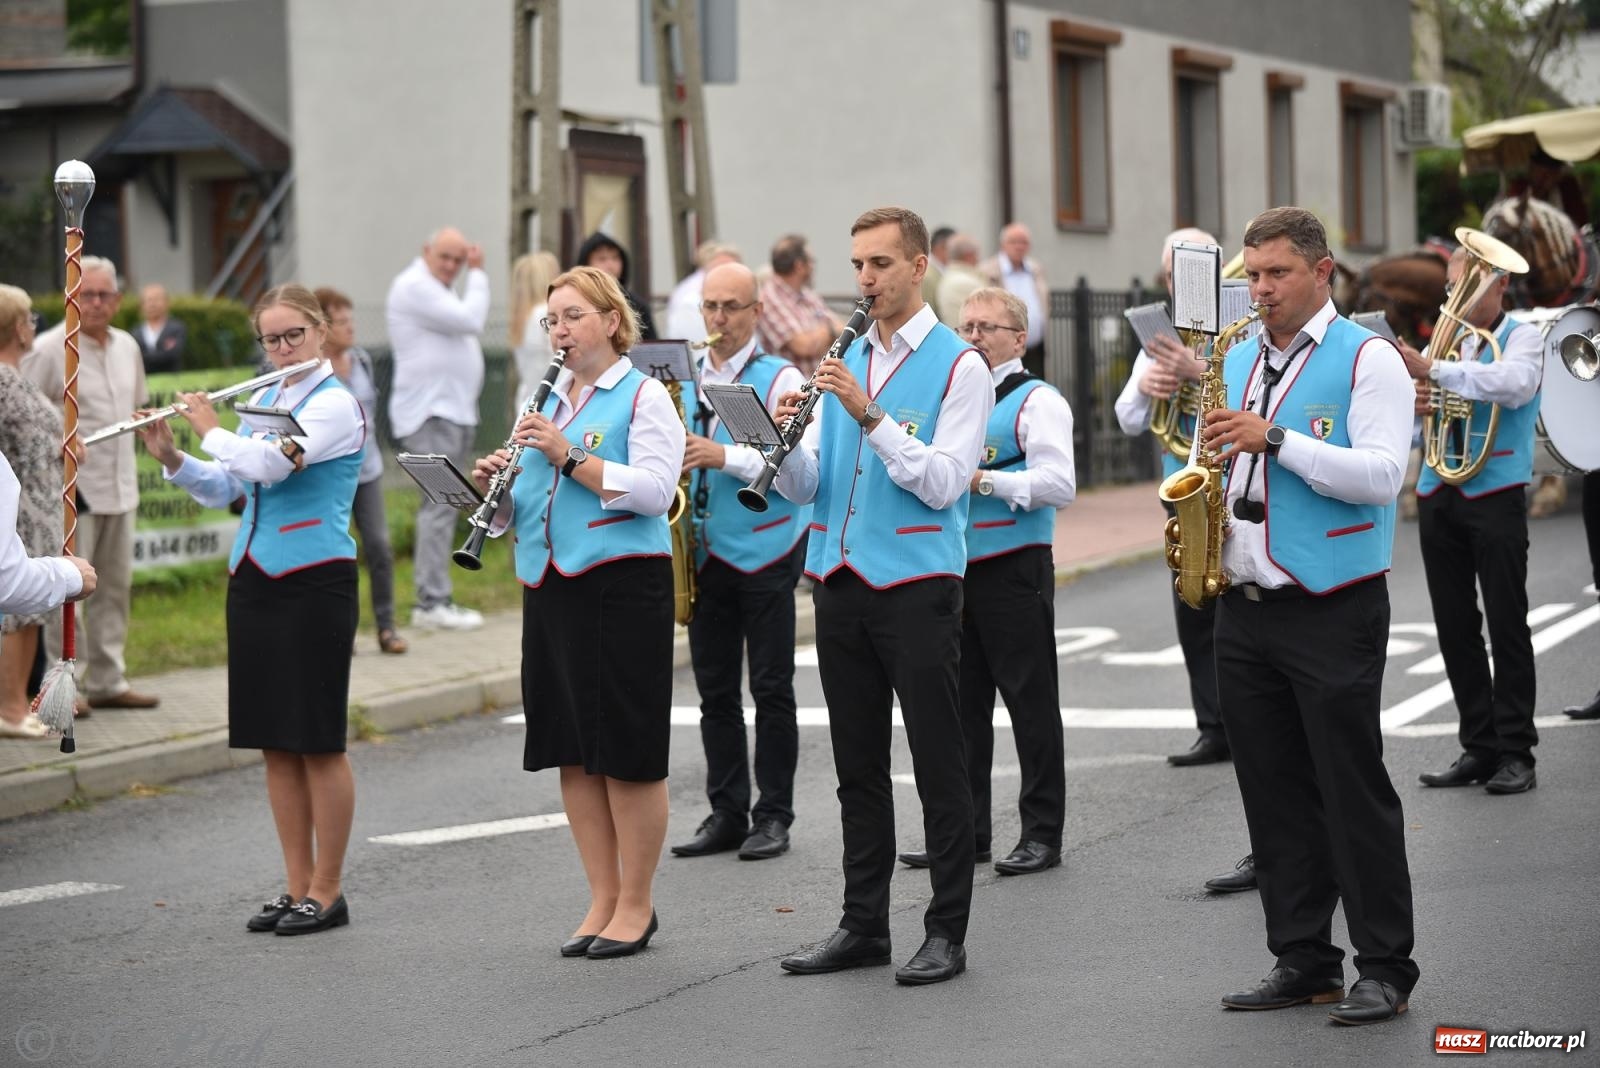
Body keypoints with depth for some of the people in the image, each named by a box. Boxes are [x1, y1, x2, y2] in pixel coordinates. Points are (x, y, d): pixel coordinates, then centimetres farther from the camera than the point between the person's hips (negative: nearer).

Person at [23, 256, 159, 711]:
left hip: (120, 487, 7)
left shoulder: (127, 347, 10)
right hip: (71, 488, -7)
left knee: (115, 588, 12)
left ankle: (107, 681, 20)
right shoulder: (49, 350, -11)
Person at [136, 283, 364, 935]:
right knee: (274, 743, 8)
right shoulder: (262, 400, 13)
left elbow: (267, 463, -23)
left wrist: (210, 427, -8)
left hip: (314, 586, -7)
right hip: (252, 582, 7)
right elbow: (223, 490, 15)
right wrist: (171, 458, 0)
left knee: (317, 742, -3)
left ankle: (328, 890, 5)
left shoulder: (336, 404, -9)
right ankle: (297, 886, 15)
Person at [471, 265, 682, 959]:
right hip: (549, 586, 7)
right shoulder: (544, 403, 17)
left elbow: (655, 490, -16)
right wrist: (494, 486, -2)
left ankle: (636, 904, 7)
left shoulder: (644, 396, -2)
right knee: (572, 751, 8)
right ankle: (602, 900, 16)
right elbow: (520, 510, 19)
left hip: (622, 586, -7)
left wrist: (569, 456, -19)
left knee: (627, 752, -2)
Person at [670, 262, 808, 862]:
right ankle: (727, 813, 15)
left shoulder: (781, 379, -4)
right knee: (715, 690, 8)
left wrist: (725, 456, -24)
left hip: (765, 554, -5)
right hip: (704, 556, 5)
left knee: (771, 689, 0)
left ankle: (773, 817, 6)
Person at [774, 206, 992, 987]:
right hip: (841, 581, 6)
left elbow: (944, 482, -15)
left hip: (916, 584, -6)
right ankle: (863, 924, 20)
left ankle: (946, 933, 6)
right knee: (857, 765, 12)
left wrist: (870, 417, -22)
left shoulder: (958, 366, -5)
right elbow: (804, 486, 11)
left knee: (937, 765, 0)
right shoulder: (846, 363, 13)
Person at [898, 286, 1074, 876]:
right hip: (954, 566, 7)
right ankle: (965, 830, 15)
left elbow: (1059, 484, -16)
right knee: (961, 703, 9)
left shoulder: (1037, 401, -5)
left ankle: (1042, 833, 4)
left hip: (1013, 569, -7)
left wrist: (982, 479, -22)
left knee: (1031, 703, -1)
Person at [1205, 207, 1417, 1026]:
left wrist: (1276, 439, -21)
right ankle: (1302, 960, 16)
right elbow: (1214, 460, 24)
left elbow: (1381, 475, -16)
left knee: (1354, 791, -4)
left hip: (1333, 612, -6)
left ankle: (1385, 969, 2)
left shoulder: (1366, 360, -5)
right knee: (1274, 795, 9)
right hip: (1244, 611, 7)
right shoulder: (1234, 365, 15)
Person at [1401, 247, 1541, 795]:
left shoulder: (1522, 337, 0)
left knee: (1507, 625, -3)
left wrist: (1435, 371, -29)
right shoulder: (1444, 339, 15)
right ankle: (1478, 746, 13)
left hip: (1495, 495, -5)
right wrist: (1413, 401, -15)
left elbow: (1514, 384, -23)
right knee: (1455, 627, 7)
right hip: (1438, 497, 5)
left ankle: (1515, 751, 0)